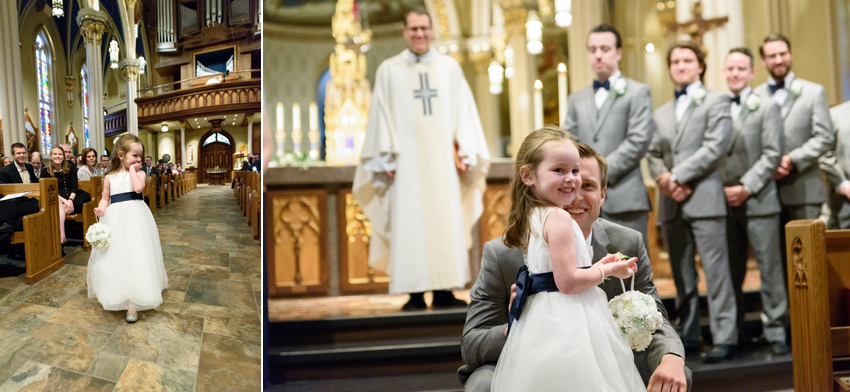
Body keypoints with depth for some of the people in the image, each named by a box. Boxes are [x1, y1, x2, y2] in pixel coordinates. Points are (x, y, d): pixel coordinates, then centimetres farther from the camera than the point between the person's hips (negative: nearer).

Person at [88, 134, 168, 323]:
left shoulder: (139, 173, 2)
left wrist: (132, 170, -9)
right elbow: (105, 198, 12)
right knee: (116, 256, 6)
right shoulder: (110, 177, 8)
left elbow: (138, 187, -18)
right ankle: (116, 294, 24)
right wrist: (101, 209, -8)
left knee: (135, 256, -7)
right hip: (116, 220, 2)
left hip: (135, 219, -2)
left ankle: (133, 303, -6)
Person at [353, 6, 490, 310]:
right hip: (407, 157, -1)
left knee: (447, 220, -1)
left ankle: (444, 291, 6)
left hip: (442, 156, 2)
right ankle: (415, 293, 0)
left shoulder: (449, 67, 12)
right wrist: (386, 158, -4)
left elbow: (462, 110, 10)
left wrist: (464, 151, 1)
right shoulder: (389, 70, 8)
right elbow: (382, 115, 4)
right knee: (410, 222, -4)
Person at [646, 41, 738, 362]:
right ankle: (688, 335, 15)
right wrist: (663, 178, -7)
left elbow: (715, 147, -8)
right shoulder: (661, 113, 22)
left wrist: (677, 176, -12)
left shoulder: (715, 102, 5)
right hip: (671, 204, 5)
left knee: (715, 271, -7)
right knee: (682, 275, 8)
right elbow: (653, 154, 15)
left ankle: (724, 338, -2)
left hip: (704, 199, -5)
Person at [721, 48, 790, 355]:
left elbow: (772, 154, -4)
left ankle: (775, 331, 8)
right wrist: (722, 189, -4)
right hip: (725, 203, 2)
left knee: (770, 266, -1)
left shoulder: (767, 108, 4)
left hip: (758, 201, -2)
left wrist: (746, 187, -12)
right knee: (731, 271, 7)